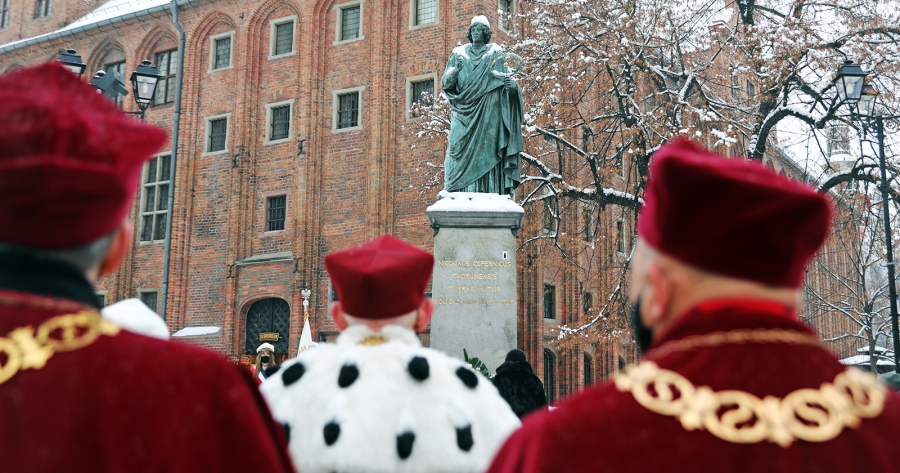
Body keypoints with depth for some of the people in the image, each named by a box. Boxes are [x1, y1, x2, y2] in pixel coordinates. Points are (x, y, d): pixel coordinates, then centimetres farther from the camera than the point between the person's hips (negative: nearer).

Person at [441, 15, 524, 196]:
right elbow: (445, 83, 5)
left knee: (487, 157, -8)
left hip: (489, 116, -2)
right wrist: (455, 69, -15)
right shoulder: (459, 54, 11)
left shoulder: (497, 55, 6)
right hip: (464, 116, 2)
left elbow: (509, 82, 0)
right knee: (463, 156, -6)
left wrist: (512, 85, -24)